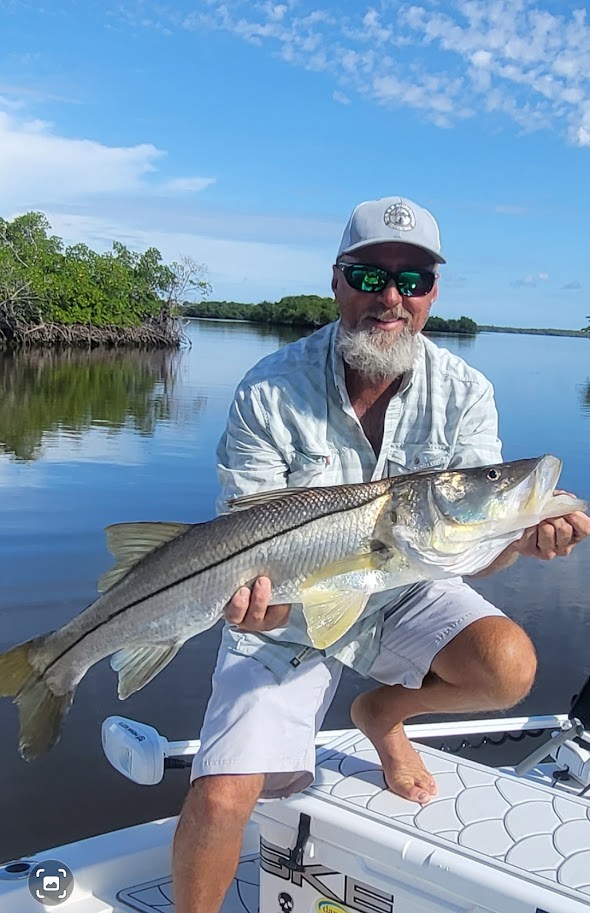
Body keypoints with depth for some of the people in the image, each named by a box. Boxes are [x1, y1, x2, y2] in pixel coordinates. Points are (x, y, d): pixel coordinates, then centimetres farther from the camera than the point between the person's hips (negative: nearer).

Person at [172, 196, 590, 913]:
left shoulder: (464, 393, -9)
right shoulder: (271, 394, -17)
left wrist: (520, 537, -36)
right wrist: (252, 588, -40)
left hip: (405, 595, 3)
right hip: (291, 614, -2)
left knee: (507, 667, -25)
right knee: (218, 800, -17)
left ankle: (383, 712, 8)